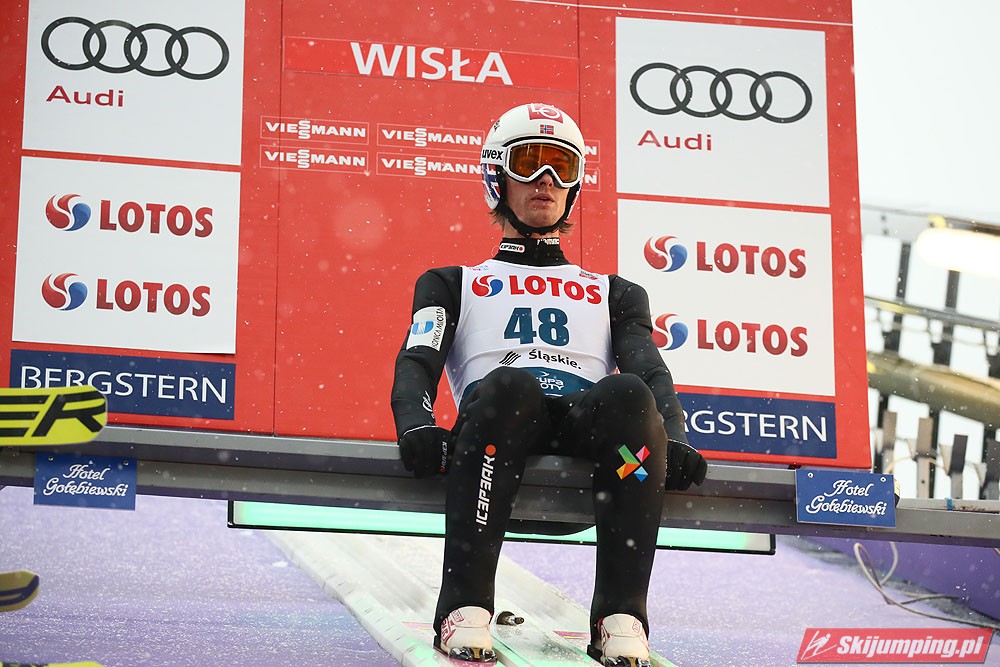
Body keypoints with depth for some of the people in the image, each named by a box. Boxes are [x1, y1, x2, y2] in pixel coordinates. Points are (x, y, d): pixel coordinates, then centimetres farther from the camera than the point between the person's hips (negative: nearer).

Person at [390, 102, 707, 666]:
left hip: (588, 429, 1)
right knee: (509, 385, -38)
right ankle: (465, 609, -41)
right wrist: (417, 427, -13)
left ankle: (622, 618, -37)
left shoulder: (615, 294, 35)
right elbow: (417, 363, 12)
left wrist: (676, 441, -7)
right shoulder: (452, 284, 31)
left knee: (629, 394, -35)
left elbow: (653, 373, 17)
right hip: (496, 421, -1)